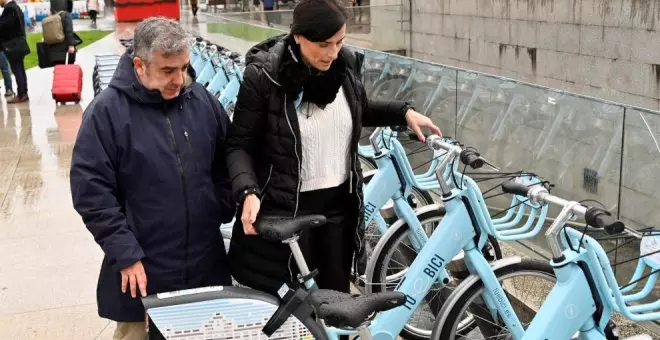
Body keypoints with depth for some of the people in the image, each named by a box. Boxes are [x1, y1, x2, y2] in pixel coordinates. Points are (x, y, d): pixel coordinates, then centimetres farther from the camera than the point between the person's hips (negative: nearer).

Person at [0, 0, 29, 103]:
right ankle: (23, 94, 17)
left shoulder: (9, 8, -16)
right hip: (18, 44, 10)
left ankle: (21, 95, -3)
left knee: (17, 70, -6)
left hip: (12, 46, -10)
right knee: (20, 70, 12)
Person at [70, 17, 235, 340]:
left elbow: (225, 162, 14)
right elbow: (91, 192, -12)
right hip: (142, 271, -4)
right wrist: (126, 255, -14)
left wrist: (223, 213, 5)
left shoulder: (202, 100, 2)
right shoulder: (106, 111, -12)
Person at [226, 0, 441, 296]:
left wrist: (403, 112, 6)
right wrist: (248, 192, -26)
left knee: (337, 293, 16)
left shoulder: (345, 65, -2)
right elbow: (240, 145, -10)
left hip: (339, 203, 5)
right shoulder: (262, 76, -16)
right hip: (286, 208, -4)